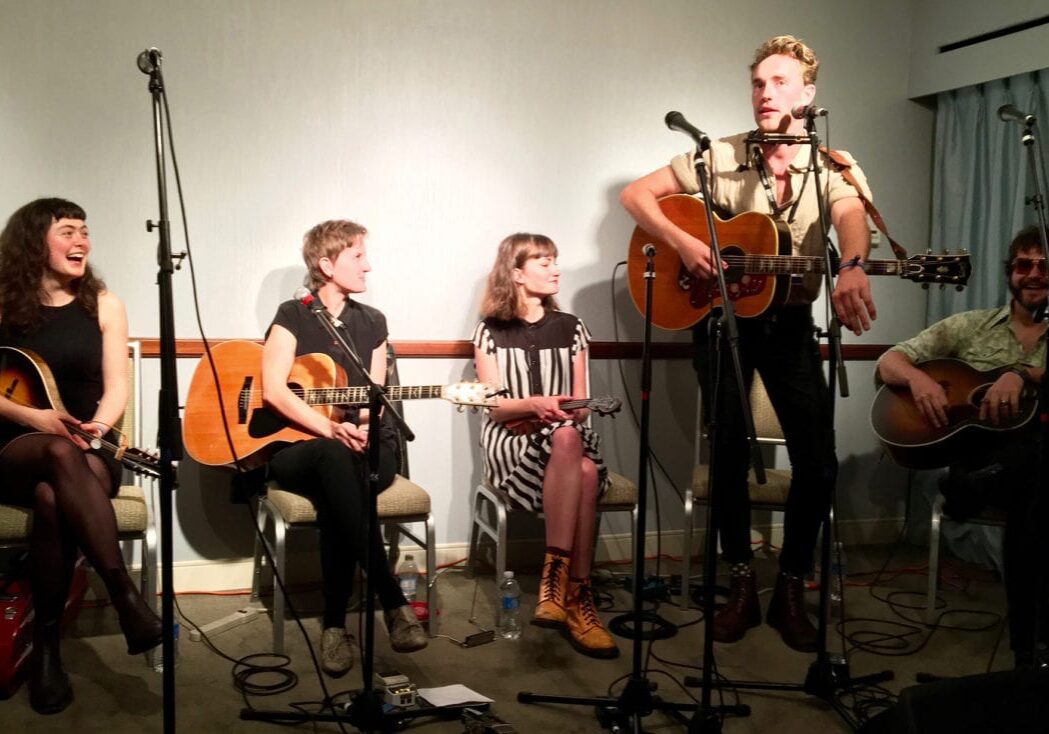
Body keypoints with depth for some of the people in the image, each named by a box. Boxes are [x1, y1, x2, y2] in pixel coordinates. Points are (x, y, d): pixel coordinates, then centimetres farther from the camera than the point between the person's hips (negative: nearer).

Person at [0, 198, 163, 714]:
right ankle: (127, 598, -45)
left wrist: (97, 427, -18)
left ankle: (46, 646, -29)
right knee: (60, 453, -38)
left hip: (90, 452, 1)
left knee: (53, 496, -36)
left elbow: (116, 388, 2)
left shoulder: (103, 305, 7)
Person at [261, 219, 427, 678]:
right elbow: (273, 390, -11)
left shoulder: (372, 322, 13)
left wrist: (359, 429, -16)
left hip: (367, 450, 2)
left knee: (335, 496, -35)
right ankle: (392, 601, -40)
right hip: (297, 448, -2)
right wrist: (332, 430, -23)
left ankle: (335, 622, -29)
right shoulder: (292, 317, 2)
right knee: (334, 457, -39)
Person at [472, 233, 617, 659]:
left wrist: (555, 413, -10)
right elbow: (493, 405, -3)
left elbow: (578, 405, 11)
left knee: (585, 471, -36)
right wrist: (535, 405, -21)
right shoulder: (491, 330, 6)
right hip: (510, 441, -3)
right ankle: (577, 598, -40)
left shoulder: (570, 328, 14)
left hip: (568, 437, 3)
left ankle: (556, 582, -37)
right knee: (566, 440, -38)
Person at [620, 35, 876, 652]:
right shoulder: (721, 158, -2)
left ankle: (792, 589, 13)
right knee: (730, 454, -3)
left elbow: (853, 217, -26)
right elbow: (635, 194, -3)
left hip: (790, 324, 1)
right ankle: (742, 585, 15)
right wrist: (682, 243, -20)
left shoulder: (834, 166, -3)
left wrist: (853, 269, -49)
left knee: (819, 462, -6)